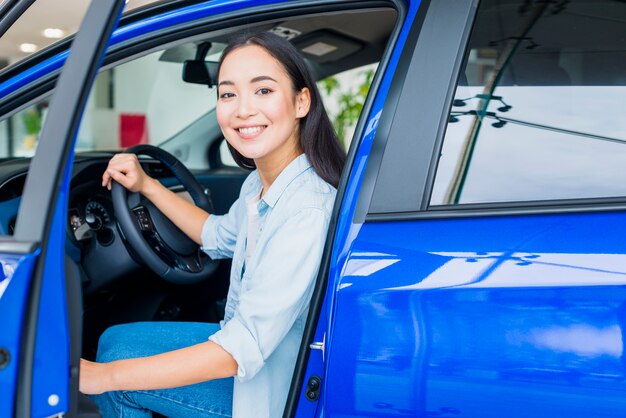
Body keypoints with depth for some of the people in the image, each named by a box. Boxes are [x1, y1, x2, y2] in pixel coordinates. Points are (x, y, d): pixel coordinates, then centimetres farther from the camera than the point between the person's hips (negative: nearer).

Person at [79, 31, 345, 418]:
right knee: (114, 342, 11)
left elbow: (244, 349, -31)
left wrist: (104, 375, -29)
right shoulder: (260, 184, -3)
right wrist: (146, 185, 11)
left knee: (116, 353, -6)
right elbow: (219, 236, 21)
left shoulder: (308, 209, -31)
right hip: (250, 344, 8)